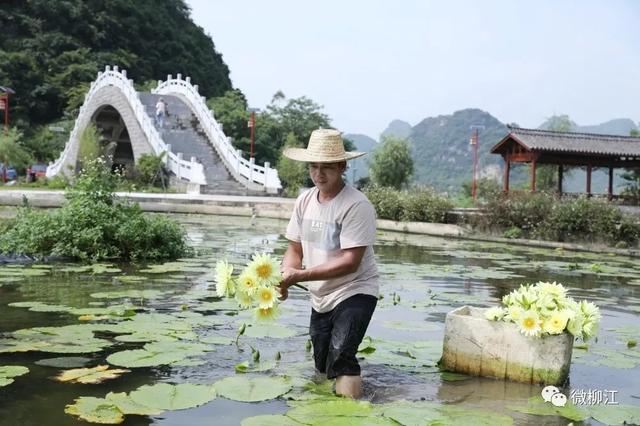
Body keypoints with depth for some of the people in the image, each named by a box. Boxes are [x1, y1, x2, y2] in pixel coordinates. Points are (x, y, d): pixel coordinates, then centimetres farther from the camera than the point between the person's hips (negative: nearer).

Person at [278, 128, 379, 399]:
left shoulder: (357, 205, -21)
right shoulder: (305, 200, 0)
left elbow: (350, 262, -25)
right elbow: (295, 249, 4)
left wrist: (300, 276, -30)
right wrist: (285, 277, -17)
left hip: (354, 292, -7)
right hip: (320, 297, 7)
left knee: (340, 362, -23)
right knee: (321, 367, 19)